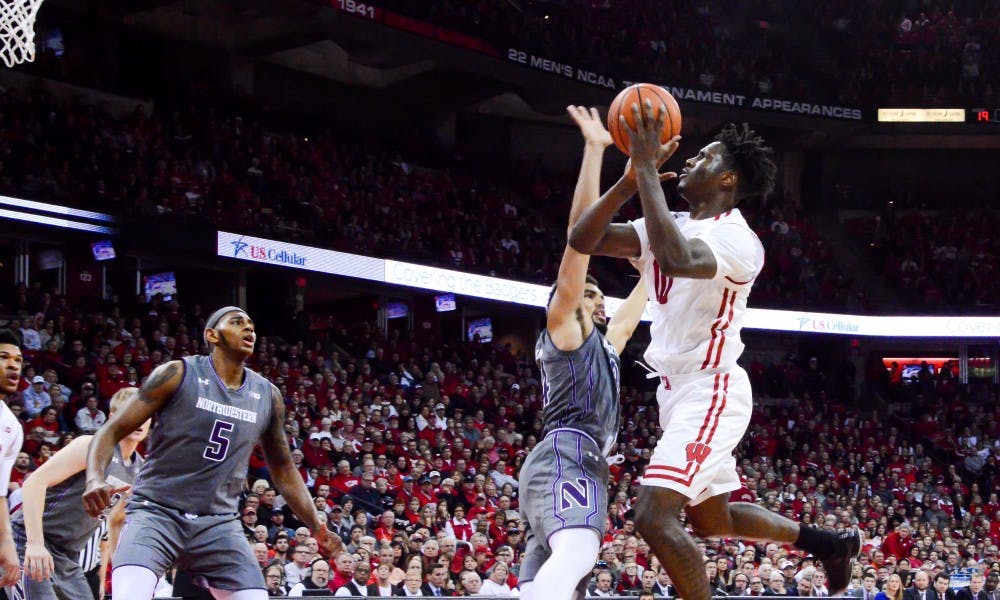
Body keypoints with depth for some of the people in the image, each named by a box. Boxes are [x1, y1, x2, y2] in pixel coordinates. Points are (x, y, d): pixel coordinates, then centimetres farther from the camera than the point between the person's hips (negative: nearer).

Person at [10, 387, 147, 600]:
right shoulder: (92, 446, -15)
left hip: (68, 554, 9)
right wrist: (35, 543, -30)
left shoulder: (139, 471, 10)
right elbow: (35, 482, -22)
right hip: (31, 541, -9)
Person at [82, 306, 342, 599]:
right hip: (156, 511, -5)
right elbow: (113, 430, -6)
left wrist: (317, 526, 14)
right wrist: (95, 479, -24)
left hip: (218, 523, 5)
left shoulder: (268, 396, 9)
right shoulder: (178, 374, -5)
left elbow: (283, 470, 21)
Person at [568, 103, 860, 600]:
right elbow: (582, 240, -3)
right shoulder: (671, 226, 7)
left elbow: (676, 260, -40)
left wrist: (648, 169, -34)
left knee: (655, 516, -20)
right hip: (680, 390, 10)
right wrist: (631, 179, -15)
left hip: (710, 392, -10)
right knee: (712, 520, 22)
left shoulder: (737, 239, -18)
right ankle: (828, 543, 40)